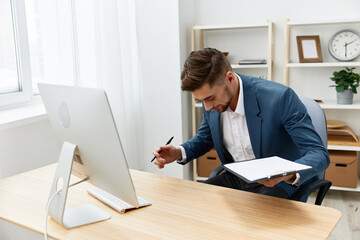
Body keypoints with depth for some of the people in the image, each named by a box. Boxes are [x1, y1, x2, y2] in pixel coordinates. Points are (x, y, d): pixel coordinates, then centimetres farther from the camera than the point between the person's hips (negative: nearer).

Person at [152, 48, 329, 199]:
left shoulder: (279, 98, -26)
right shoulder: (211, 101, -7)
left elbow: (319, 154, -22)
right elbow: (205, 139, 14)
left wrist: (289, 174, -44)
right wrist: (179, 153, -8)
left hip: (274, 182, -5)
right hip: (235, 177, 6)